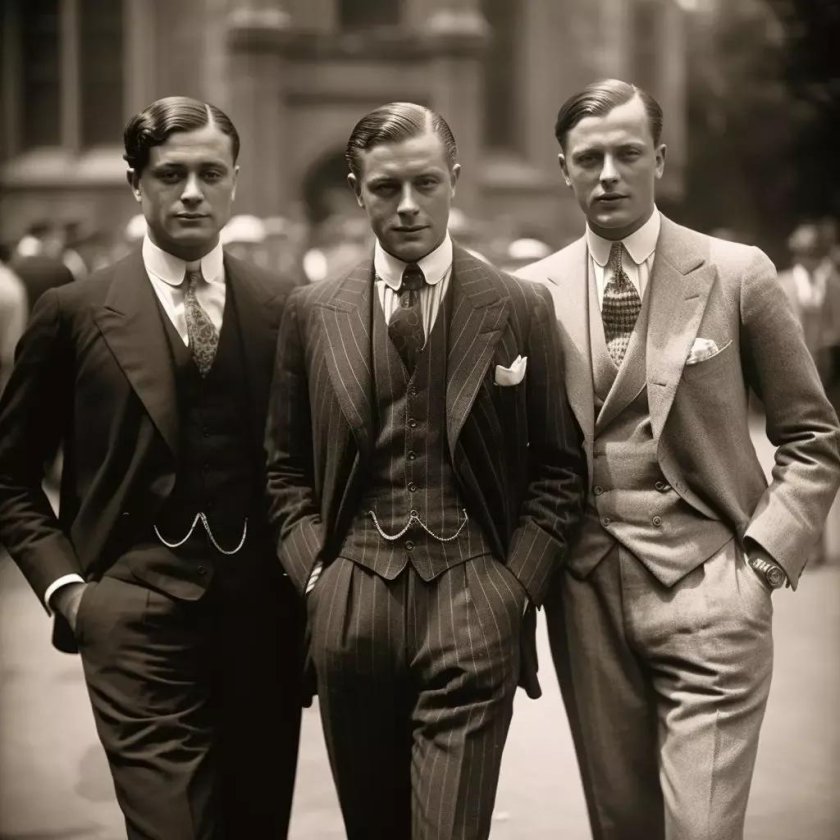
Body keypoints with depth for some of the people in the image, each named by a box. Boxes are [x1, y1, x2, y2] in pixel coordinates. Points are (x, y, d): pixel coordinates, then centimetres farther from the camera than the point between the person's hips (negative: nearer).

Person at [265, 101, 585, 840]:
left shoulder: (522, 309, 2)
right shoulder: (311, 313, 7)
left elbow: (557, 466, 6)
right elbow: (286, 466, 12)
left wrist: (518, 581, -4)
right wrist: (313, 569, -1)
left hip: (472, 595, -2)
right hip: (349, 603, 2)